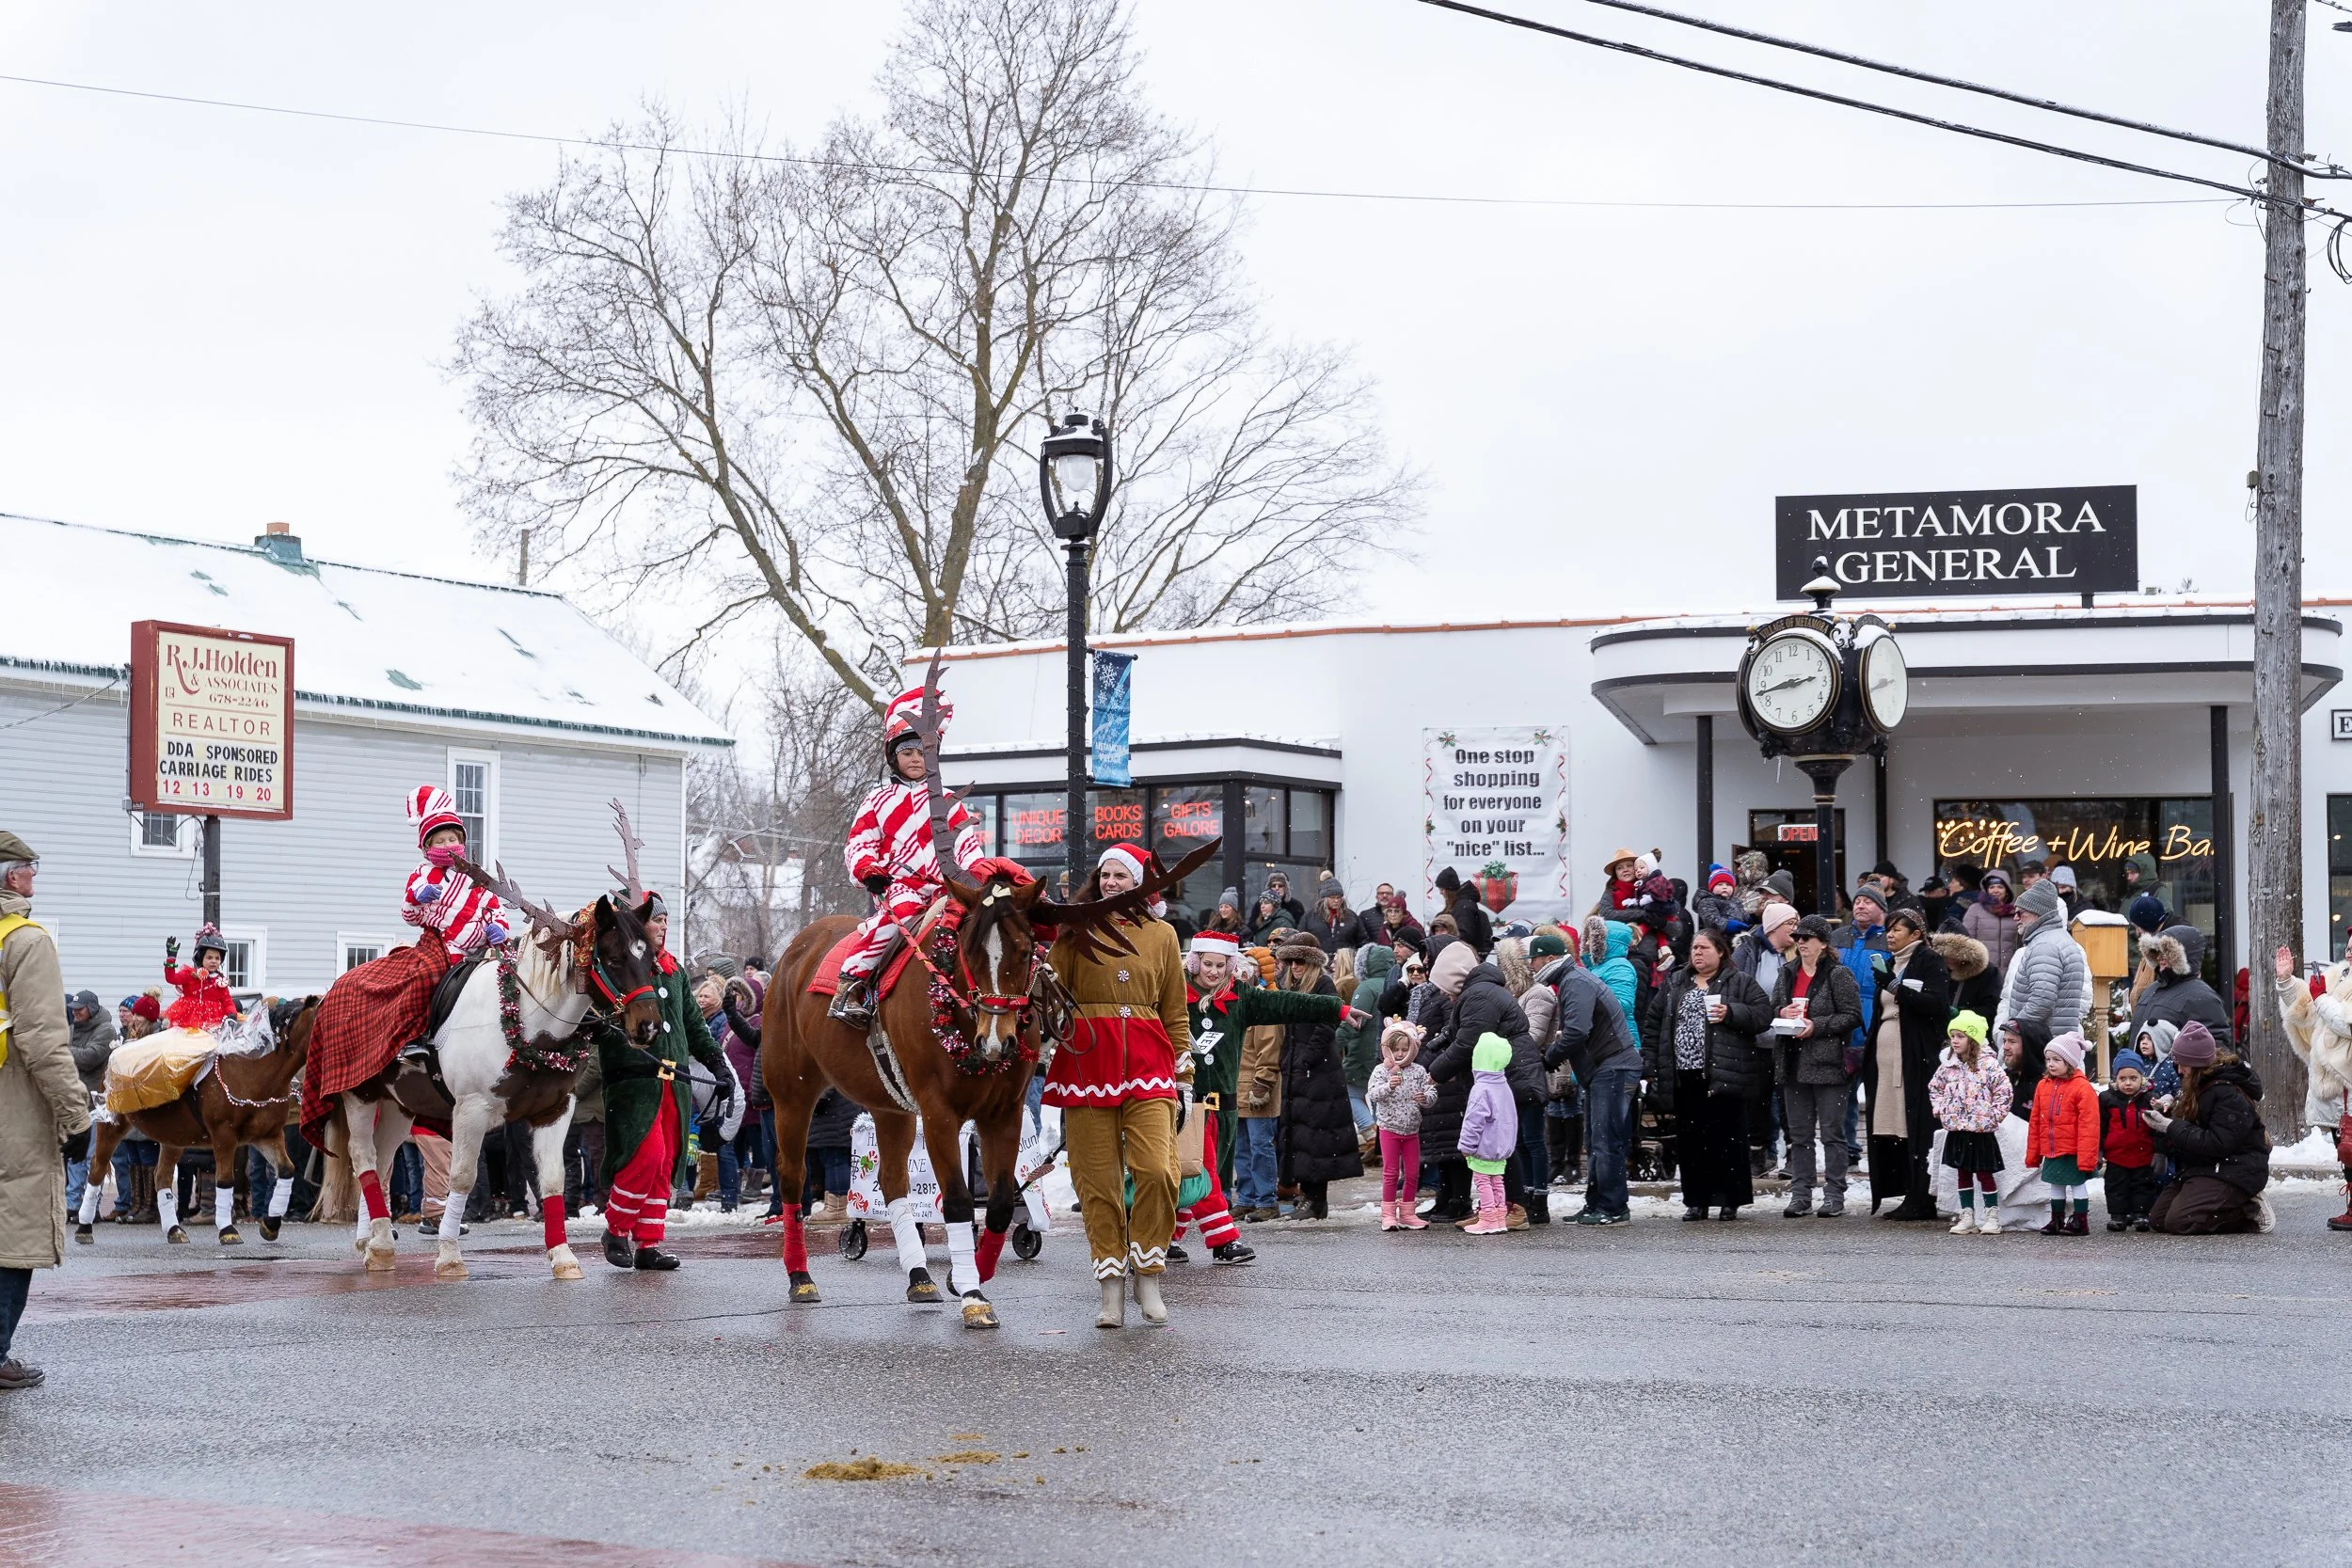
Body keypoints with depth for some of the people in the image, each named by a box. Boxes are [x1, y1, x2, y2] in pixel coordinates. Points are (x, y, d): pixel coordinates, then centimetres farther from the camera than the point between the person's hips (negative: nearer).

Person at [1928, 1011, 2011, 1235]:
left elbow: (2003, 1091, -13)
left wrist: (1993, 1116, -13)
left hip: (1981, 1130, -6)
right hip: (1956, 1130, 6)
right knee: (1962, 1173, 10)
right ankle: (1967, 1216, 16)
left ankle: (1991, 1217, 10)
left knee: (1984, 1173, 1)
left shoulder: (1988, 1065, -12)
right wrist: (1941, 1109, 8)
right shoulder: (1947, 1066, 5)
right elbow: (1935, 1088, 20)